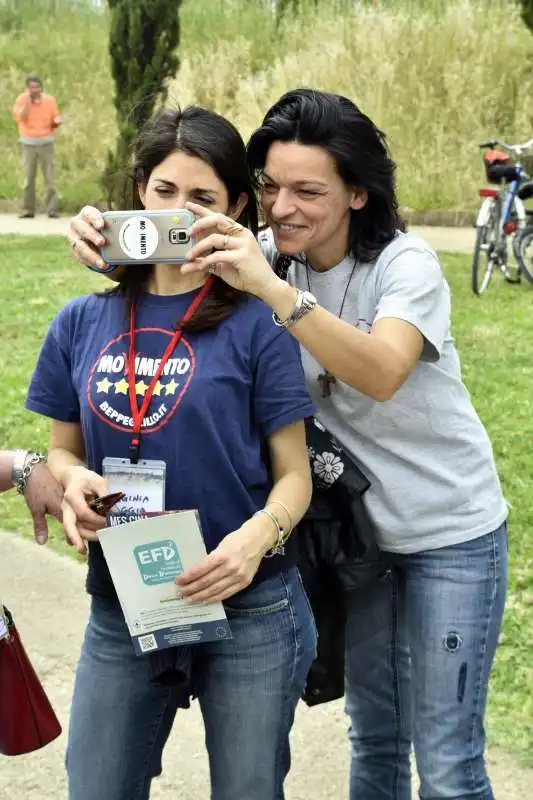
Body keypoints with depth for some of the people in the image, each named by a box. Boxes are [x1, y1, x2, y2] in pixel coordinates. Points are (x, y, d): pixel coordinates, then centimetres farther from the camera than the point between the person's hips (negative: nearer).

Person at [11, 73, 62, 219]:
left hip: (46, 142, 0)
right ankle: (28, 210, 3)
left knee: (50, 177, -6)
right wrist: (28, 99, -18)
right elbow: (21, 118, -18)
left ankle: (52, 209, -8)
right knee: (28, 178, -1)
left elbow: (54, 123, 8)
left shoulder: (50, 100, 1)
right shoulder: (21, 100, -2)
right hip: (28, 143, 0)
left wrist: (57, 121, -15)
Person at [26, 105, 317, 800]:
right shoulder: (84, 322, 3)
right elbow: (63, 450, 12)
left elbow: (293, 474, -5)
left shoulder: (256, 323, -7)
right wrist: (74, 482, -11)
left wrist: (259, 535, -25)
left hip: (246, 609, -3)